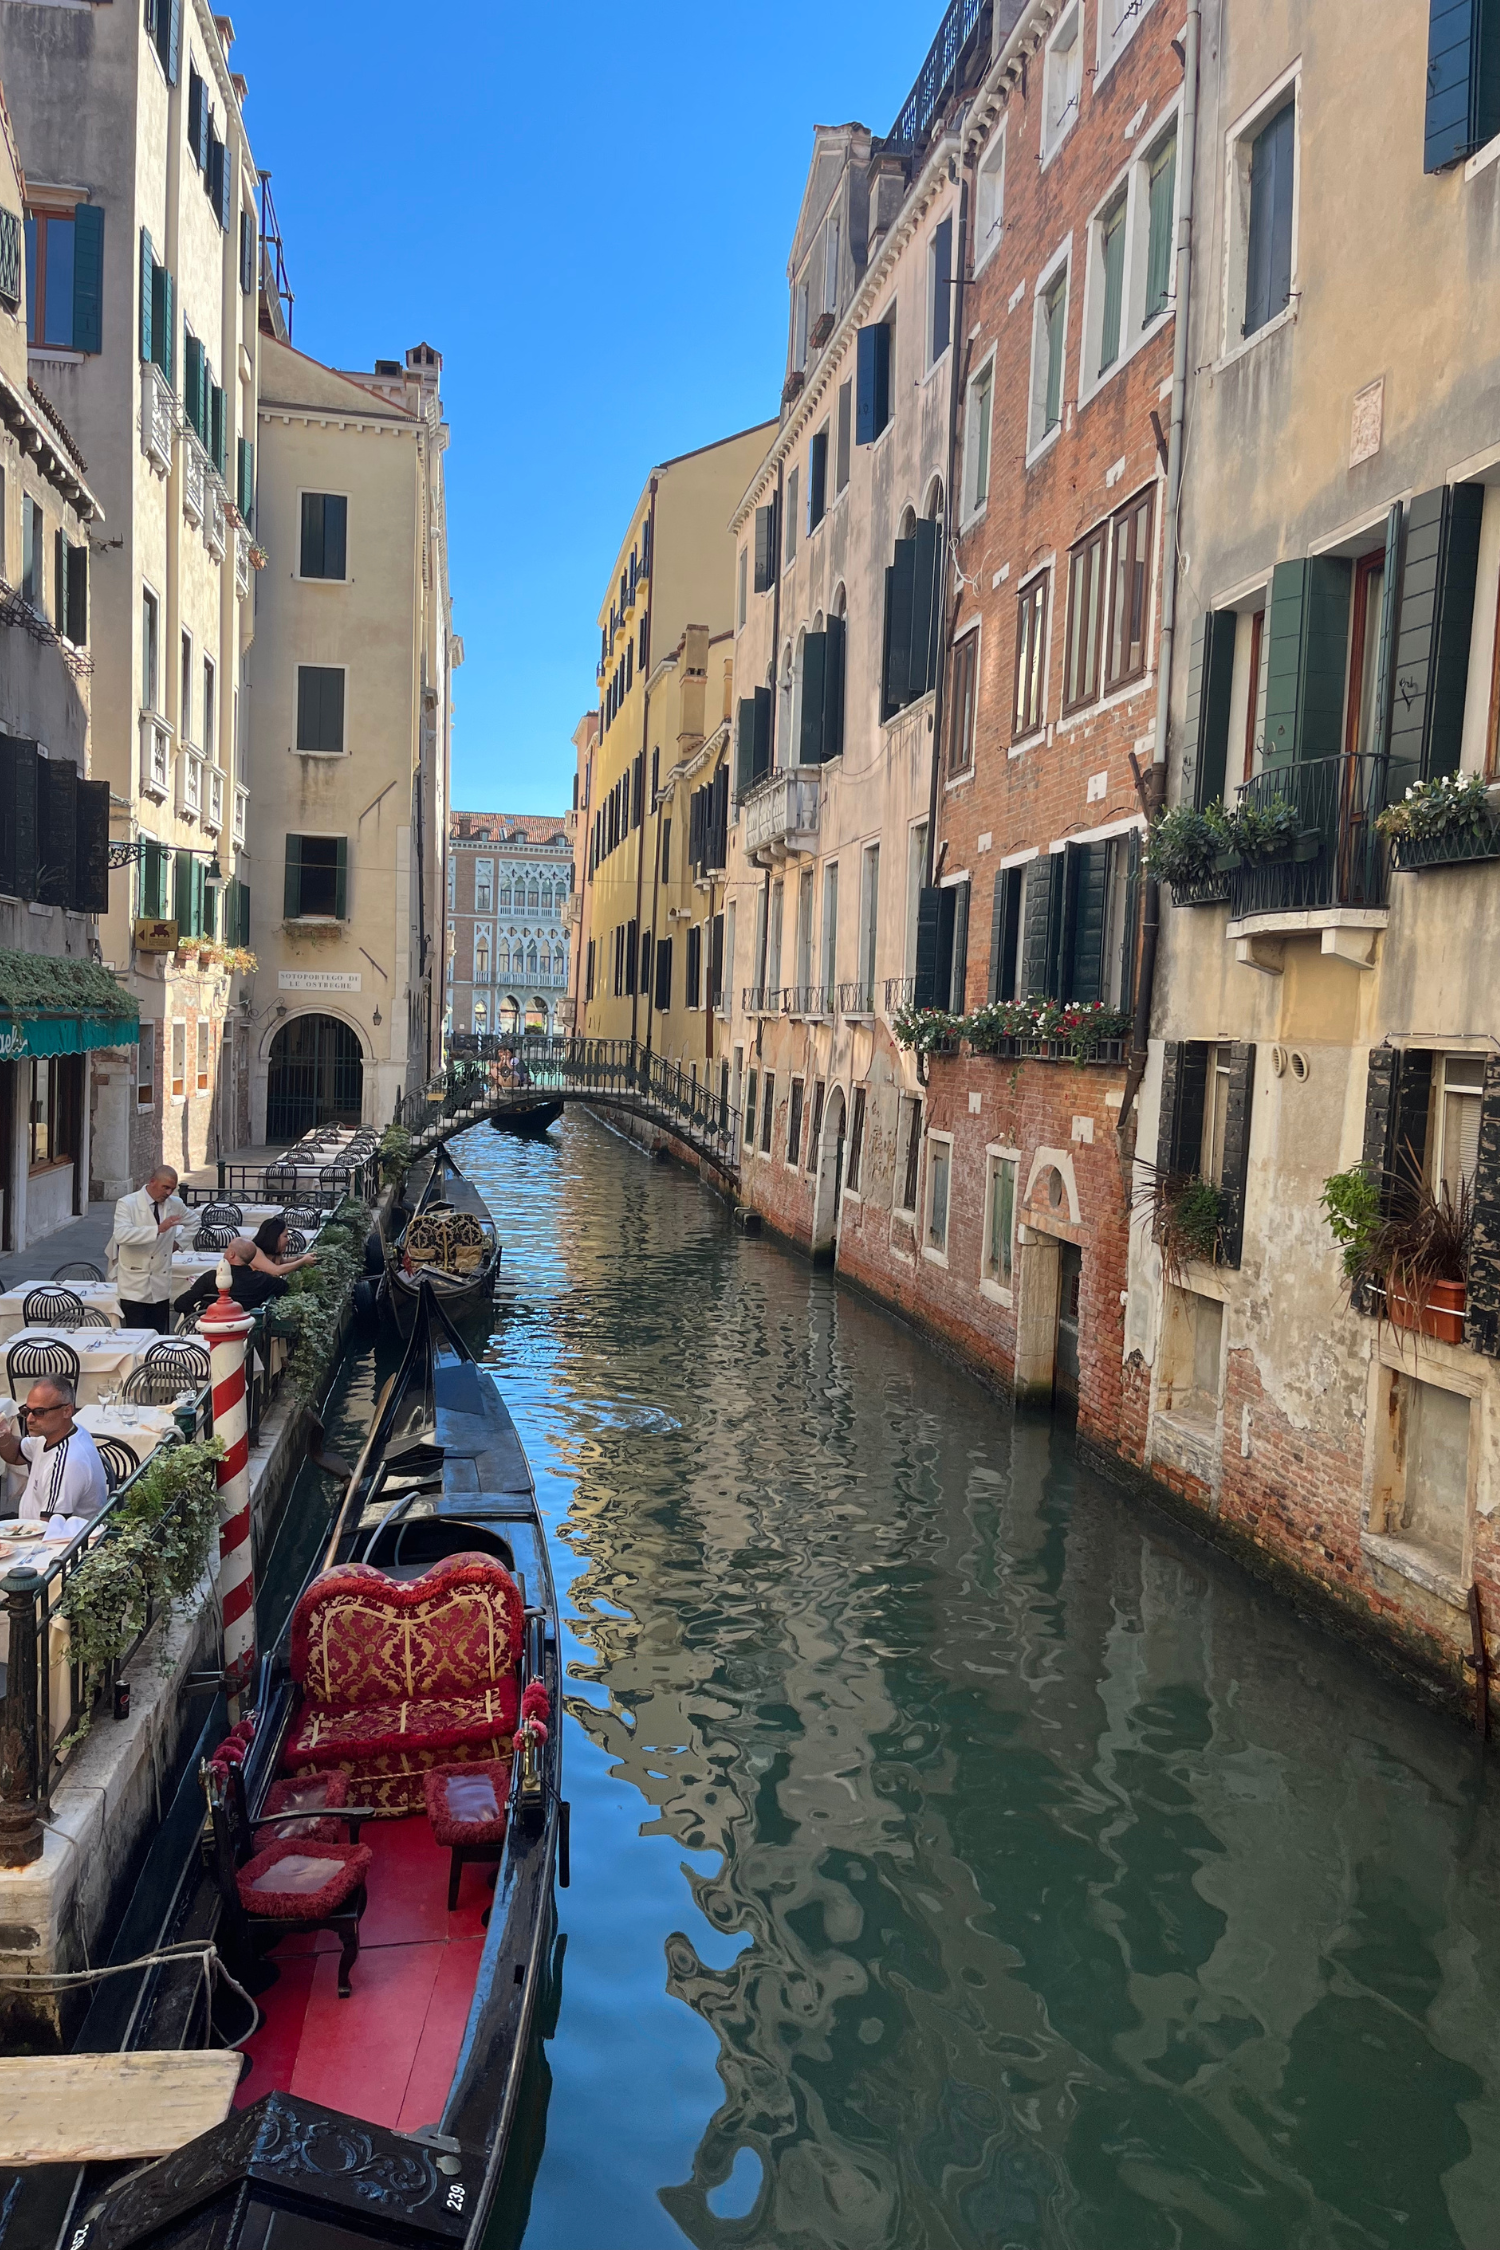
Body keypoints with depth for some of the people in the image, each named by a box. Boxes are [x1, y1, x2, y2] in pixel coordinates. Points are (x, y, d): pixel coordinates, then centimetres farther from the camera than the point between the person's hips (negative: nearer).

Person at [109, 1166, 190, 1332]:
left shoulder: (175, 1204, 7)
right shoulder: (127, 1204, -8)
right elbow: (121, 1235, -27)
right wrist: (158, 1229, -32)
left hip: (161, 1287, 5)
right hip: (135, 1287, -5)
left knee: (159, 1337, 6)